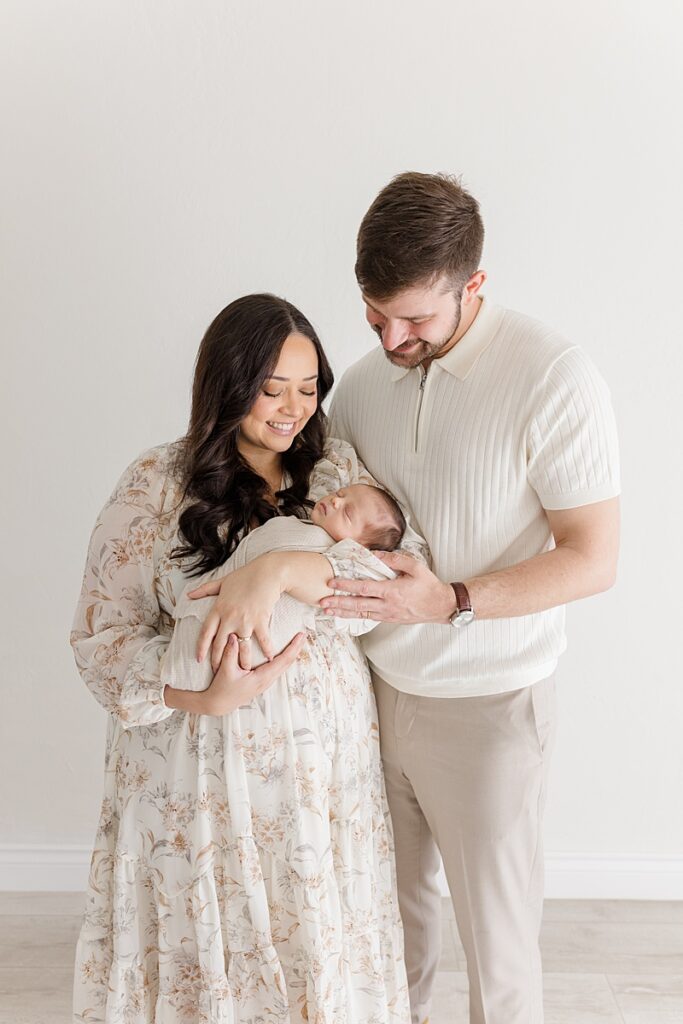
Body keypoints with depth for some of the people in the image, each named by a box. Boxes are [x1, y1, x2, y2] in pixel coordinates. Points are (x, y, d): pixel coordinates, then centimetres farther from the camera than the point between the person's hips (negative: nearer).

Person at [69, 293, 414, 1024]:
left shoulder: (339, 471, -1)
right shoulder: (154, 487, -8)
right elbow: (101, 634, -9)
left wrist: (282, 569, -31)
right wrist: (208, 696, -24)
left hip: (323, 754, 2)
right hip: (199, 760, -2)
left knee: (321, 932, 17)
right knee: (209, 933, 15)